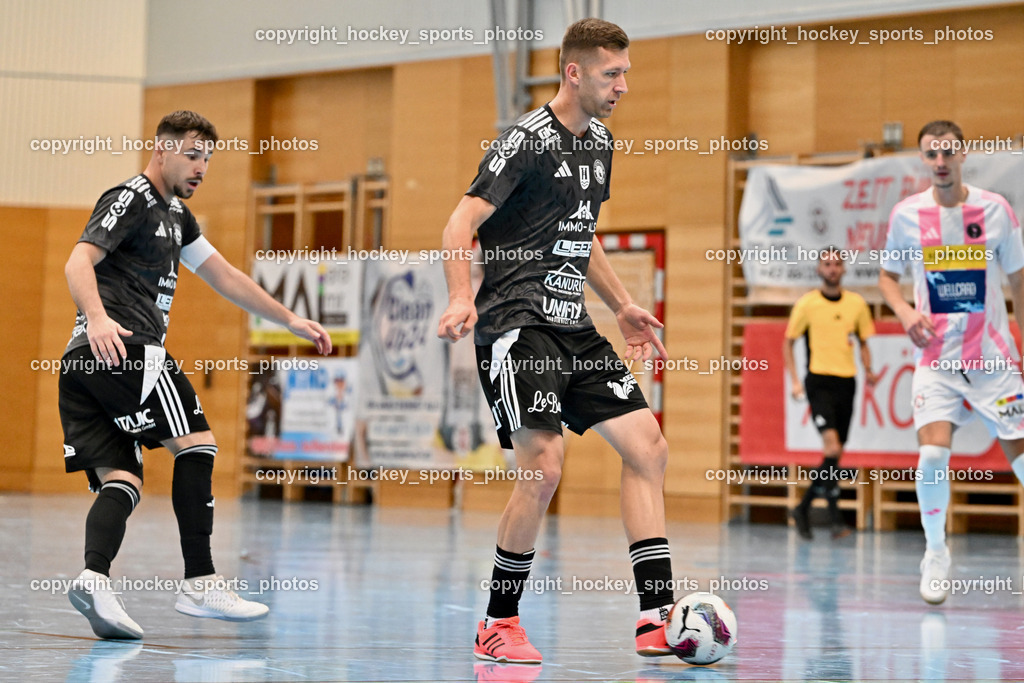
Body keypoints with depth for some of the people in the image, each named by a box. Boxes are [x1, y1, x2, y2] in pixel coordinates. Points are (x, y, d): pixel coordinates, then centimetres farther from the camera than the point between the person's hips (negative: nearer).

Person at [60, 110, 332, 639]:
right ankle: (200, 584, -7)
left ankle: (94, 577, -21)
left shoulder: (174, 213, 27)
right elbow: (78, 263, -16)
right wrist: (97, 318, -34)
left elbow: (224, 277, 33)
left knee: (120, 481, -1)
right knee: (196, 443, -6)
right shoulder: (132, 198, -3)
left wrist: (290, 321, 32)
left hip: (85, 360, 9)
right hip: (123, 346, -9)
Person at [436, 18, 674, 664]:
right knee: (544, 466, -18)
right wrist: (461, 298, -32)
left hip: (573, 328, 9)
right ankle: (498, 624, -1)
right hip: (517, 324, -9)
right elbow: (461, 224, -17)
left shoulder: (599, 141, 15)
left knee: (648, 445, 1)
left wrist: (623, 306, 27)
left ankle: (657, 617, 5)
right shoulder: (528, 139, -10)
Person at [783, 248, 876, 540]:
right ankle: (835, 516, -17)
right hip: (819, 381, -4)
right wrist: (795, 380, -5)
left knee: (836, 455, 7)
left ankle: (804, 507, 24)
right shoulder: (806, 304, 1)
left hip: (846, 382, 4)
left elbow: (863, 341, 19)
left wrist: (868, 370, 1)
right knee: (832, 447, -20)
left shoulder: (857, 304, 9)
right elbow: (788, 343, 6)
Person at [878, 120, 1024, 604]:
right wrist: (905, 312, -8)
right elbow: (887, 276, 12)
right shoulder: (907, 214, -1)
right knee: (932, 455, -16)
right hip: (935, 357, 0)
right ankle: (936, 554, 6)